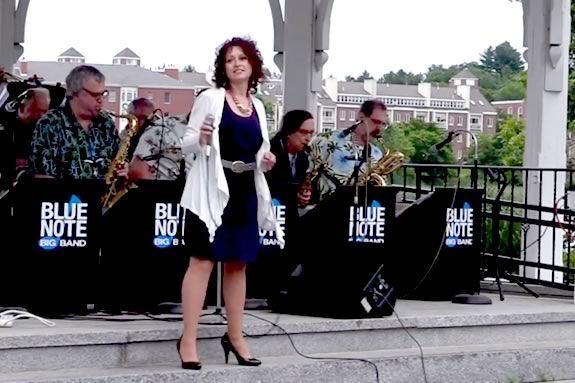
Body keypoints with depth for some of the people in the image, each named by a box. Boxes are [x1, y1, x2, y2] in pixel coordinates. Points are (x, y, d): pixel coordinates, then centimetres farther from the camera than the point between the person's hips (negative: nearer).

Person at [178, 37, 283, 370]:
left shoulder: (258, 107, 13)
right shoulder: (210, 98, -3)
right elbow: (187, 144, -4)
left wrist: (267, 162, 0)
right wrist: (201, 138, -25)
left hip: (245, 190, 6)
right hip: (213, 188, -6)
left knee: (238, 263, 11)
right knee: (203, 260, -8)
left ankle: (235, 336, 20)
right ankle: (189, 340, -6)